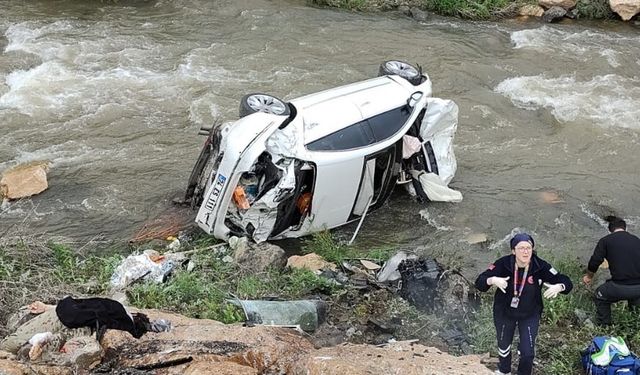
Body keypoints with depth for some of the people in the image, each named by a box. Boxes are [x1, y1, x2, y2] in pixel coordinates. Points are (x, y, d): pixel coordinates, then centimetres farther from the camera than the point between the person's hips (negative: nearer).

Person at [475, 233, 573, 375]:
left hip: (530, 315, 0)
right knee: (503, 347, 21)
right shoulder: (503, 264, -25)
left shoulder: (540, 267, -24)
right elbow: (479, 282, -25)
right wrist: (493, 280, -46)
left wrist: (558, 287, -42)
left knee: (527, 351, 3)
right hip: (504, 313, 1)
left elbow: (567, 283, -19)